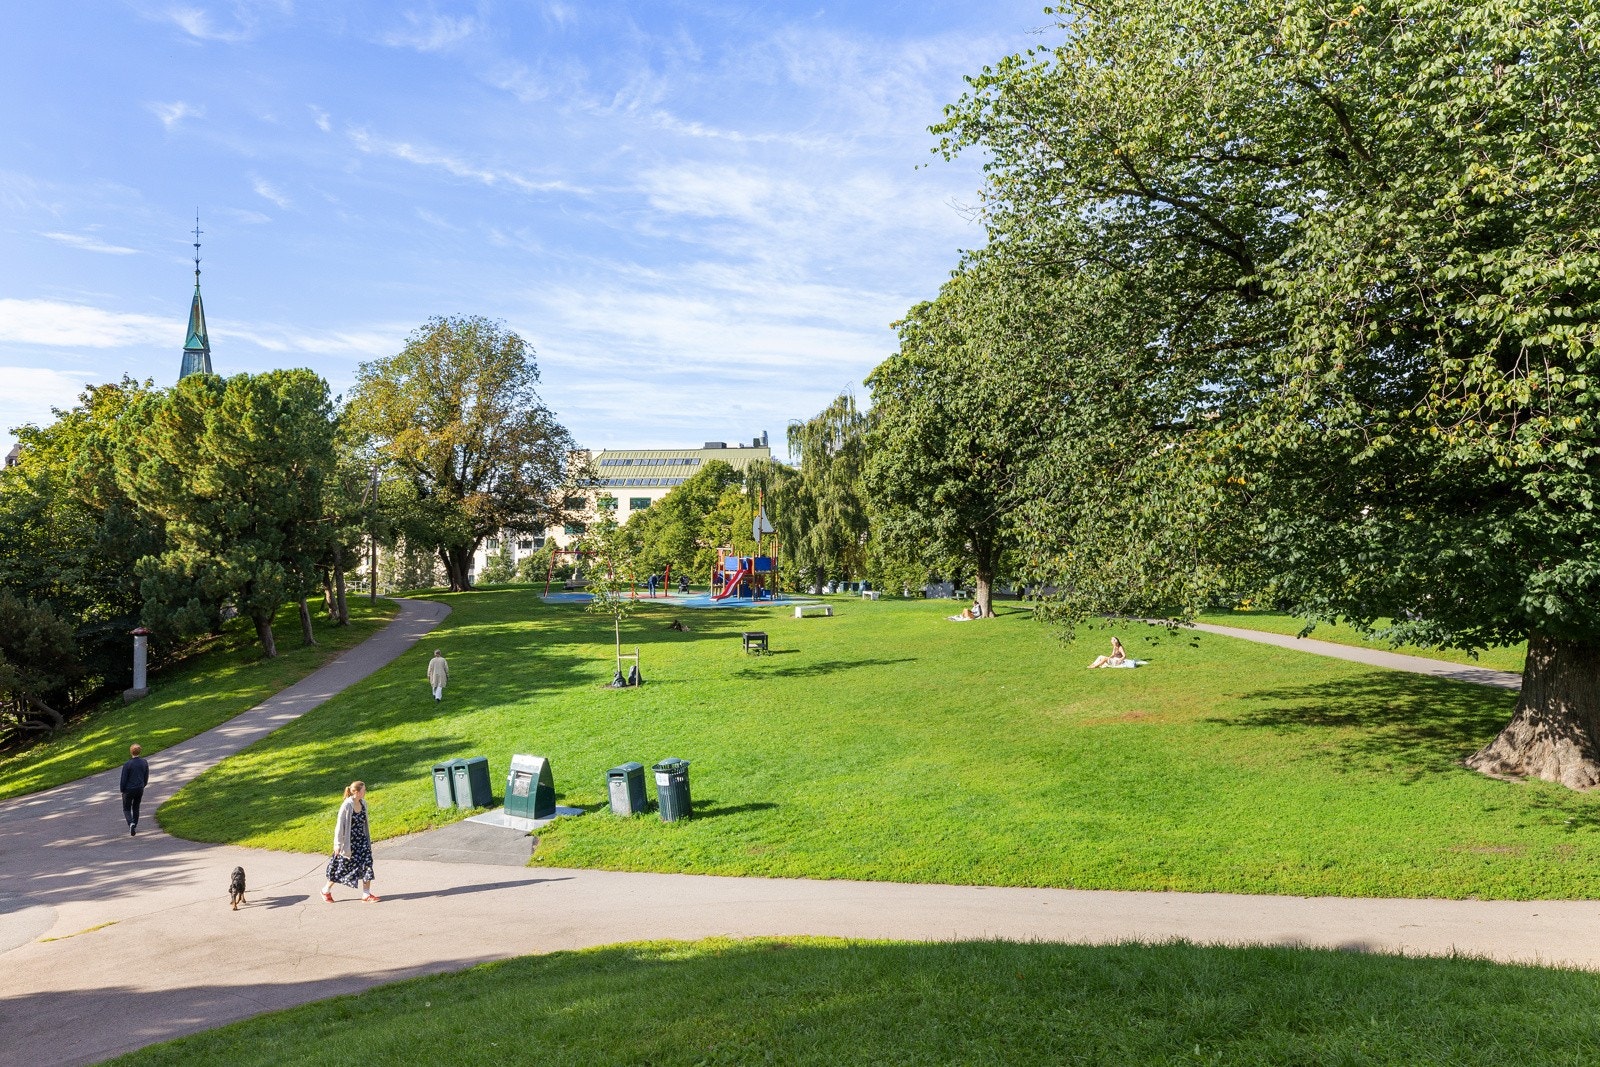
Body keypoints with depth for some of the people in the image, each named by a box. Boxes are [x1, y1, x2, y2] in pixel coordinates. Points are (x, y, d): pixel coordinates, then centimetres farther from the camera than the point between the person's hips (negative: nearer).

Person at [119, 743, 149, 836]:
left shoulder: (127, 765, -17)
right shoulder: (144, 763, -2)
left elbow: (123, 779, -11)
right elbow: (146, 777, 8)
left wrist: (122, 790, 2)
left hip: (129, 790, -4)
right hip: (140, 789, 4)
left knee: (126, 809, 9)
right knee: (136, 807, 20)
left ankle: (131, 823, -15)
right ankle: (135, 827, 25)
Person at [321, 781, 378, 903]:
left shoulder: (363, 803, 0)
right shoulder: (347, 806, -20)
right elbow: (340, 825, -16)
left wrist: (368, 840, 16)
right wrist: (337, 844, -14)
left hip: (361, 840, 6)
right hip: (349, 841, -6)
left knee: (367, 863, -3)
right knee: (341, 866, 7)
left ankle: (366, 894, 3)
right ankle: (326, 890, 30)